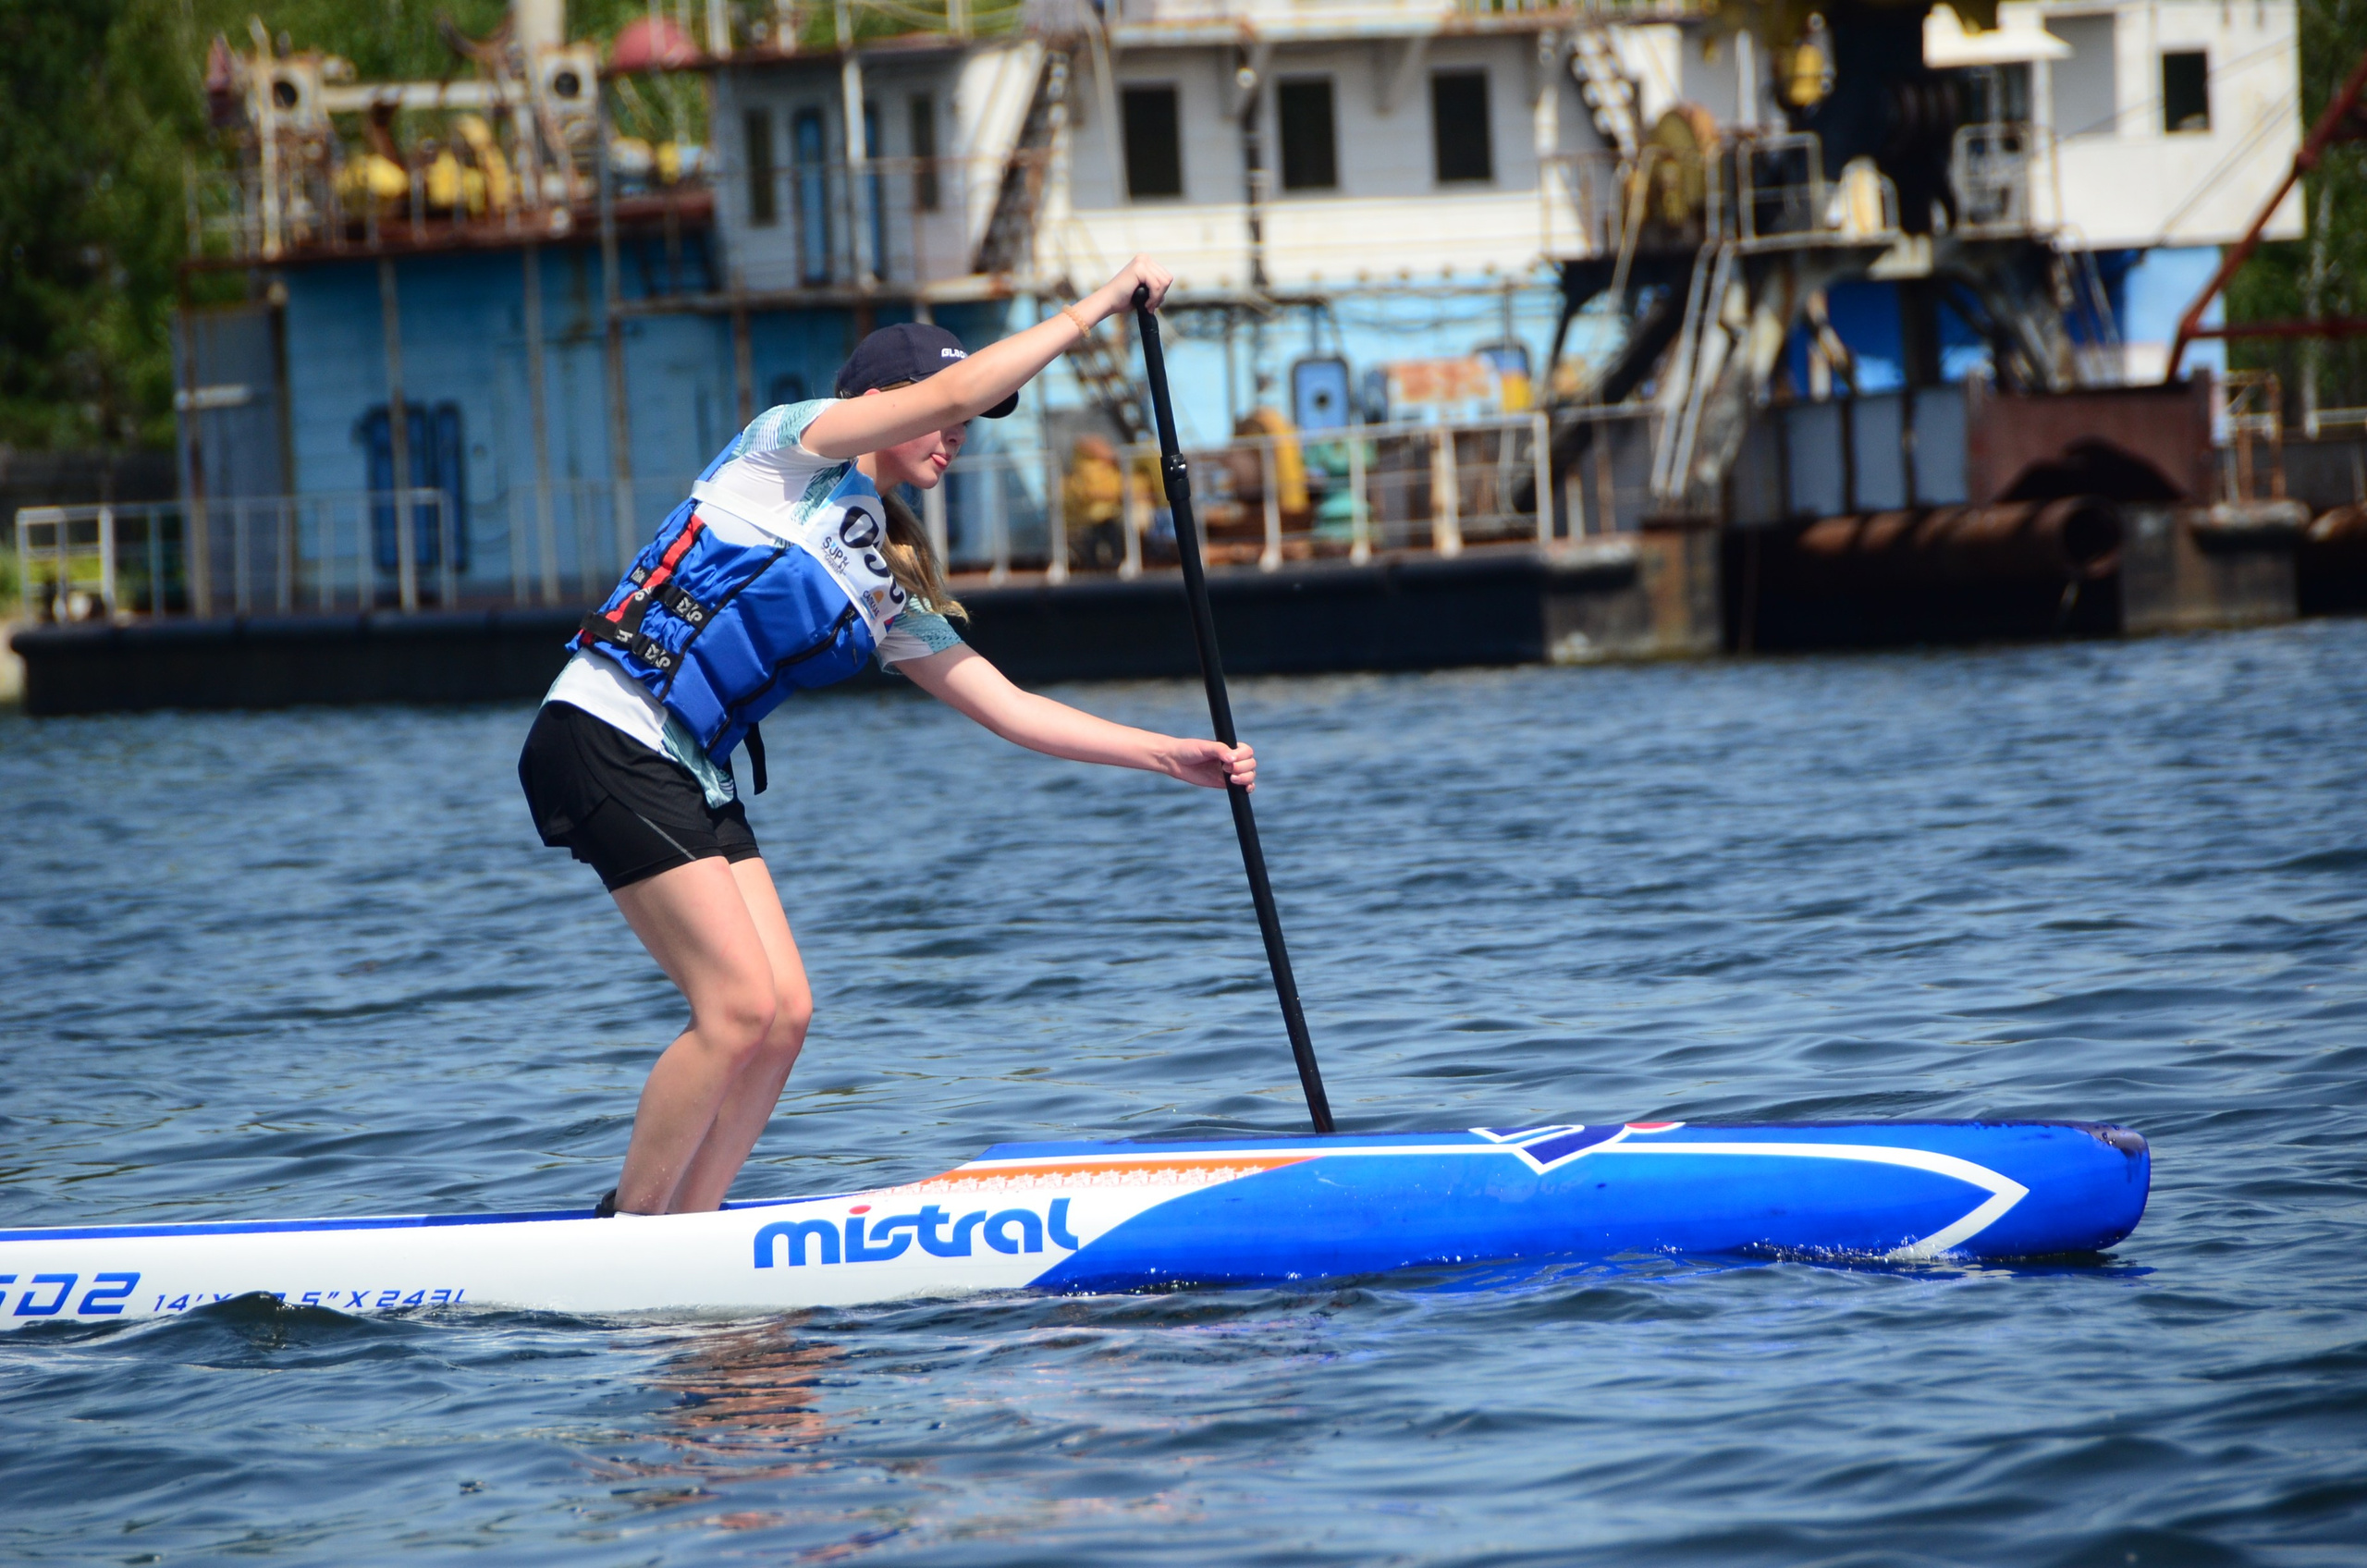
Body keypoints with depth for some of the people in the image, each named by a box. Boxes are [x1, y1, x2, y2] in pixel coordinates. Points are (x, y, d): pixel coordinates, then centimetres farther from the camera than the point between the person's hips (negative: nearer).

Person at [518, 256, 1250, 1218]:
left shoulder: (887, 591, 18)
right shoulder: (792, 444, -2)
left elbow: (1008, 708, 17)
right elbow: (955, 389, -14)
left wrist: (1172, 757, 9)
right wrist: (1095, 308, -7)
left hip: (691, 780, 9)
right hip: (605, 740, -9)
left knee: (784, 1016, 1)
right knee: (743, 1004, -14)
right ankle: (628, 1235, -4)